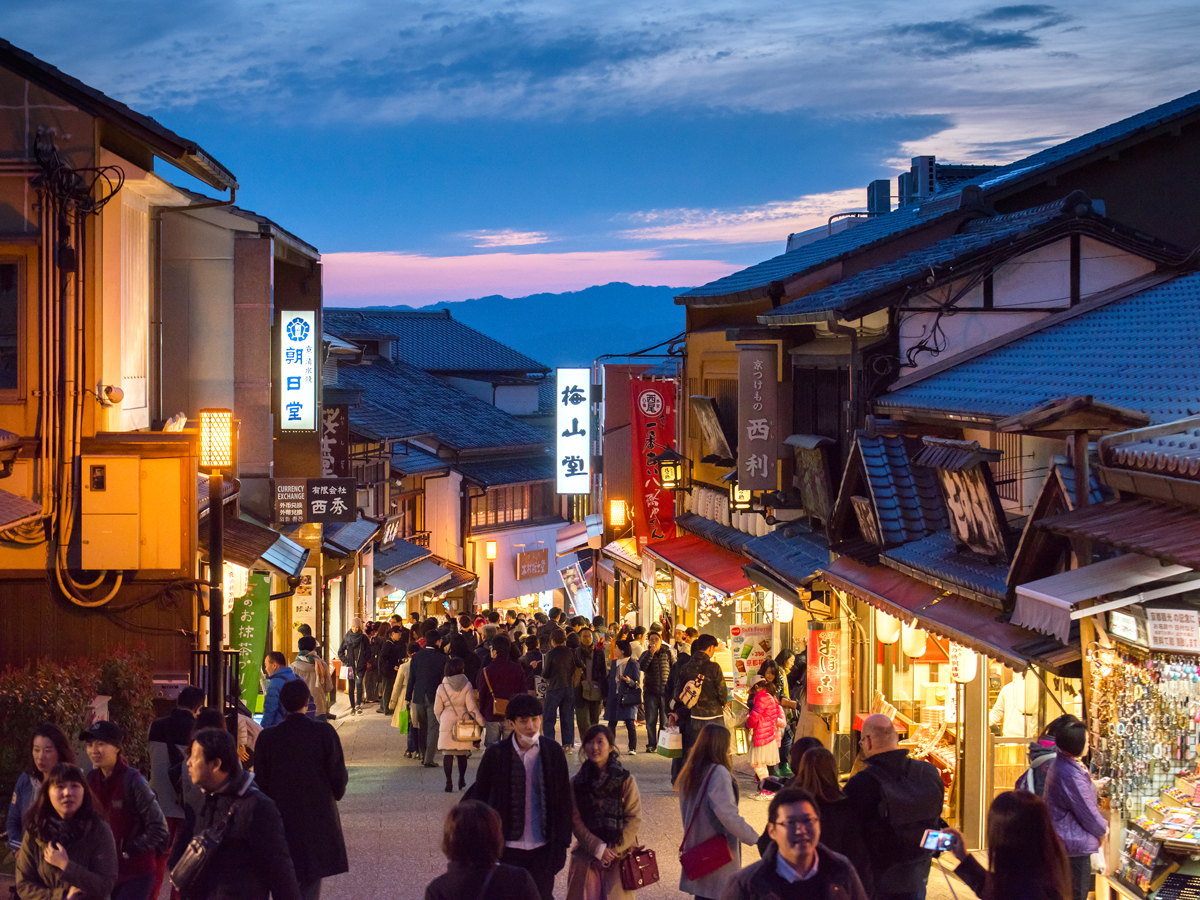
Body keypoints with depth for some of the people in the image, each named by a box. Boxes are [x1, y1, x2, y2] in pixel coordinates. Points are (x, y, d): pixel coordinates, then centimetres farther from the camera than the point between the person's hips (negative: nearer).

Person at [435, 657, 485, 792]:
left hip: (447, 723, 0)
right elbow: (471, 707, -10)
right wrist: (481, 722, -2)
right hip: (463, 723, 0)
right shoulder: (466, 686, -7)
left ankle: (448, 782, -5)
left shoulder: (442, 687, -2)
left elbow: (437, 710, 3)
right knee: (462, 753, 14)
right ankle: (461, 779, 18)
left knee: (447, 753, 0)